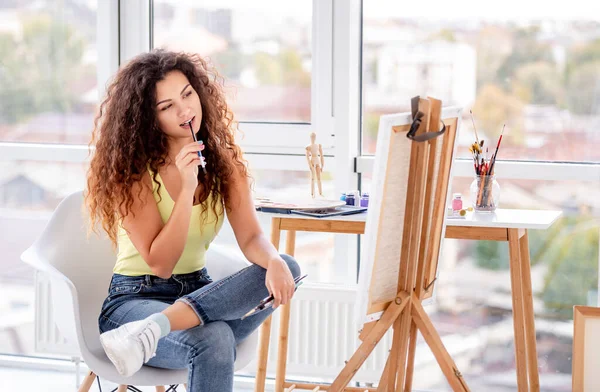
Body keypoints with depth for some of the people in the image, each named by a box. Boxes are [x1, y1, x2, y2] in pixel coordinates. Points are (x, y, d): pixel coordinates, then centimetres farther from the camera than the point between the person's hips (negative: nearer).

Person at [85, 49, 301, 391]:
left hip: (198, 293, 6)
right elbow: (160, 264, -16)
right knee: (214, 341, -39)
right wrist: (187, 189, -25)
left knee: (286, 268, -26)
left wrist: (274, 261, -32)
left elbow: (251, 237, -7)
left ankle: (154, 329, -39)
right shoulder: (133, 171, -10)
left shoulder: (223, 160, 4)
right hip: (134, 299, -6)